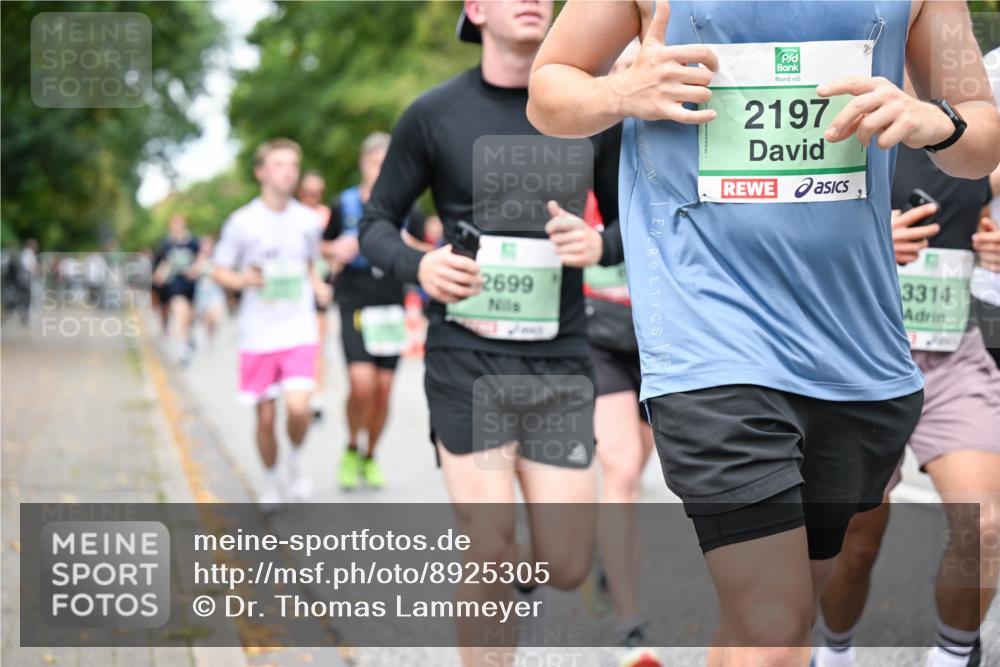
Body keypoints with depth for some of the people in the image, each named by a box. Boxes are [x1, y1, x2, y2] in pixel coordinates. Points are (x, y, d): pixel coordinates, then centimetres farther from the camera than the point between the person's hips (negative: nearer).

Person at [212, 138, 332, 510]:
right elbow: (219, 271, 5)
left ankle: (296, 459, 12)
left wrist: (318, 286, 2)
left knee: (298, 406, -18)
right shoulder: (243, 222, -2)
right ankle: (271, 481, 27)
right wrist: (243, 280, -16)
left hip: (299, 331, 1)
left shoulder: (307, 221, 6)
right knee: (266, 417, 4)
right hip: (258, 336, -1)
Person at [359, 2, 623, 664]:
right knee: (490, 548, -7)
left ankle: (496, 576, 37)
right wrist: (419, 265, -16)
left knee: (566, 566, 2)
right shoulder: (435, 114, -2)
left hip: (561, 361, 3)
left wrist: (600, 244, -10)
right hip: (467, 358, -2)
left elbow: (629, 218, 14)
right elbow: (377, 224, 6)